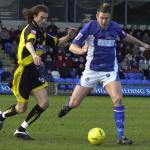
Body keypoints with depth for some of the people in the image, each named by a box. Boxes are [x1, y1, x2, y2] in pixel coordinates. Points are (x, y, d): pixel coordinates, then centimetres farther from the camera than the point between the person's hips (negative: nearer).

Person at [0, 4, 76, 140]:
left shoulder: (42, 33, 11)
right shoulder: (31, 29, -15)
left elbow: (56, 42, 23)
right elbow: (29, 42, -37)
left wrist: (68, 37, 3)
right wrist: (34, 54, -58)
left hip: (34, 72, 8)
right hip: (23, 71, -8)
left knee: (44, 104, -4)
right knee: (22, 107, 3)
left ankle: (21, 130, 7)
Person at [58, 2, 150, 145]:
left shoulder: (114, 27, -3)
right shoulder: (90, 27, -14)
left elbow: (125, 36, 21)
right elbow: (72, 47, -16)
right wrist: (81, 50, -39)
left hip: (110, 70, 1)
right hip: (92, 70, -1)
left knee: (118, 98, -22)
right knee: (73, 104, -1)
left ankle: (121, 136, -15)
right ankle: (67, 106, 40)